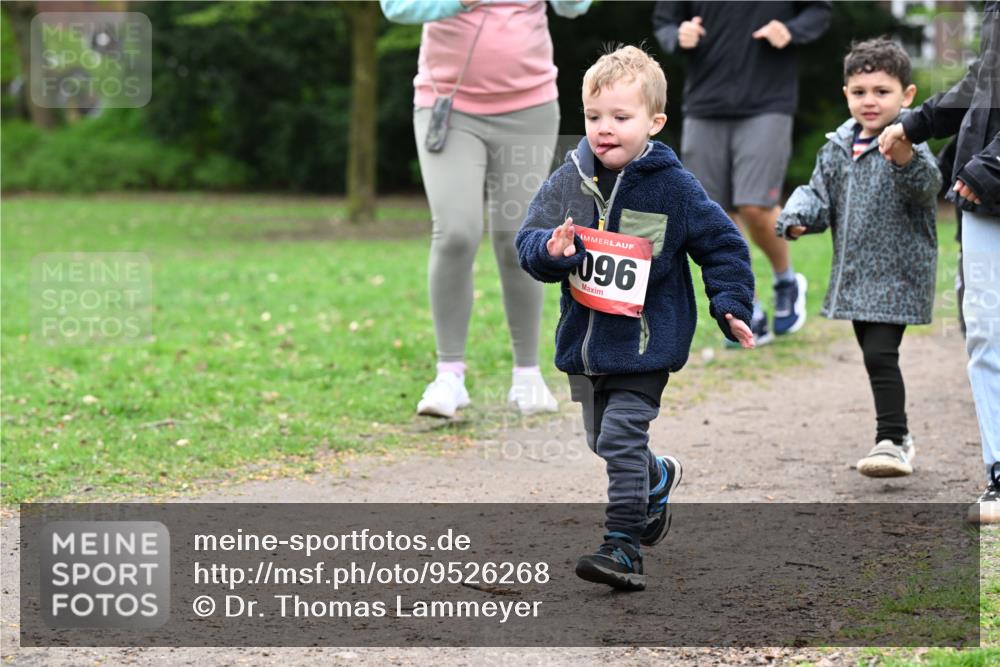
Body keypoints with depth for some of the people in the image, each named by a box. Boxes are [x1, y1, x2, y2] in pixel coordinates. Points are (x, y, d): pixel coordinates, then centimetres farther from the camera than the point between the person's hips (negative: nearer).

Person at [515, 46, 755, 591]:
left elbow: (722, 245, -1)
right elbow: (528, 243, 1)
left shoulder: (673, 188, -10)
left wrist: (730, 306, -10)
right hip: (583, 340, 5)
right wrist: (551, 250, -21)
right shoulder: (567, 182, -1)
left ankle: (624, 544, -8)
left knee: (621, 439, -15)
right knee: (602, 439, 21)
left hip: (644, 345, -5)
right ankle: (658, 478, 50)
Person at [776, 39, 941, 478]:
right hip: (855, 273, 7)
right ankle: (897, 437, 28)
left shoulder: (908, 144, -13)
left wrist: (905, 160, -52)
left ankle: (892, 442, -10)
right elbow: (820, 195, 16)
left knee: (880, 354, -16)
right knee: (874, 356, 15)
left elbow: (926, 185, -31)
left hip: (897, 273, -7)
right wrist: (797, 217, -6)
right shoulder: (838, 147, 8)